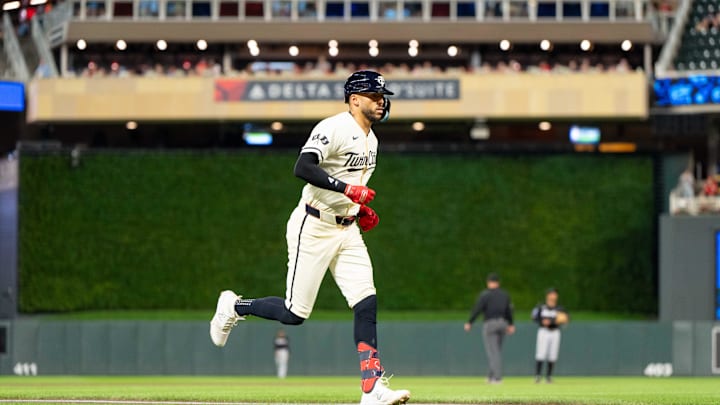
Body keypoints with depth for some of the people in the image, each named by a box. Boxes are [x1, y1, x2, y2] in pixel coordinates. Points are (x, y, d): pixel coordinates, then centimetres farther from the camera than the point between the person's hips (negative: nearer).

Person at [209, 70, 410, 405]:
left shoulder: (370, 139, 14)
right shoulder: (334, 128, -15)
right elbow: (303, 167, -28)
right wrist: (347, 189, -33)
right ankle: (234, 306, 23)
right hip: (313, 228, -8)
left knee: (367, 304, -6)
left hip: (347, 230, 8)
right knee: (295, 313, -4)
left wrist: (361, 209, 13)